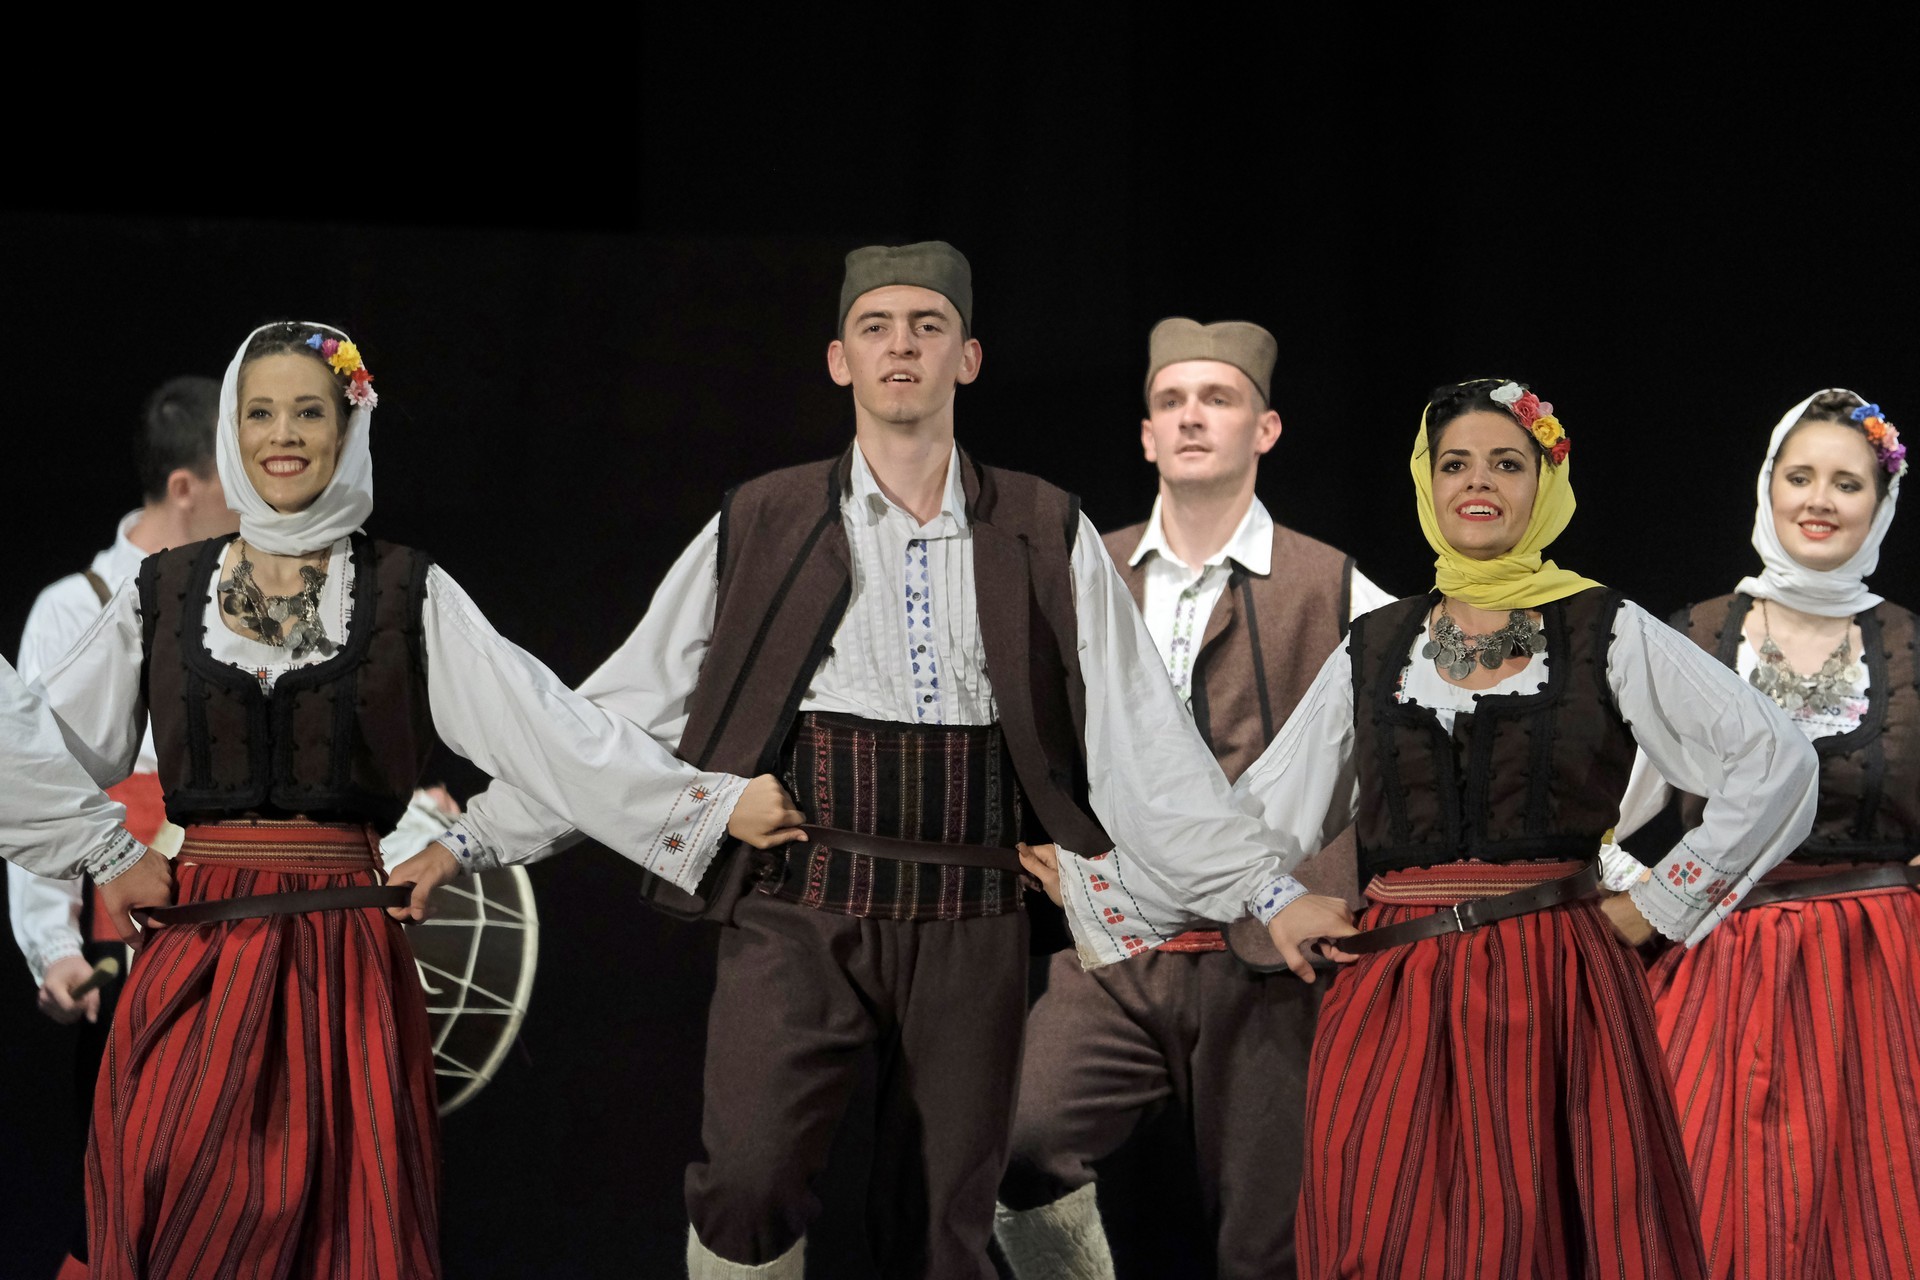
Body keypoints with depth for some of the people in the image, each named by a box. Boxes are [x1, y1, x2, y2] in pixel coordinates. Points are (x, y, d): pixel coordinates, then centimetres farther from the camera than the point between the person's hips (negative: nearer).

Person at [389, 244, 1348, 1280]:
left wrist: (1270, 889, -2)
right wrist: (470, 839, 3)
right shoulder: (761, 528, 6)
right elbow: (620, 711, 8)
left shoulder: (1045, 536, 7)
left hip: (969, 924, 1)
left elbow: (1140, 739, 5)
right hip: (801, 907, -1)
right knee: (747, 1179, -22)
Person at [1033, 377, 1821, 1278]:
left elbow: (1775, 762, 1)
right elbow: (1264, 810, 15)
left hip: (1556, 996, -2)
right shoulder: (1372, 650, 12)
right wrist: (1097, 889, 13)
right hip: (1395, 998, 2)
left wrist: (1654, 910, 0)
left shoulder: (1607, 634, 3)